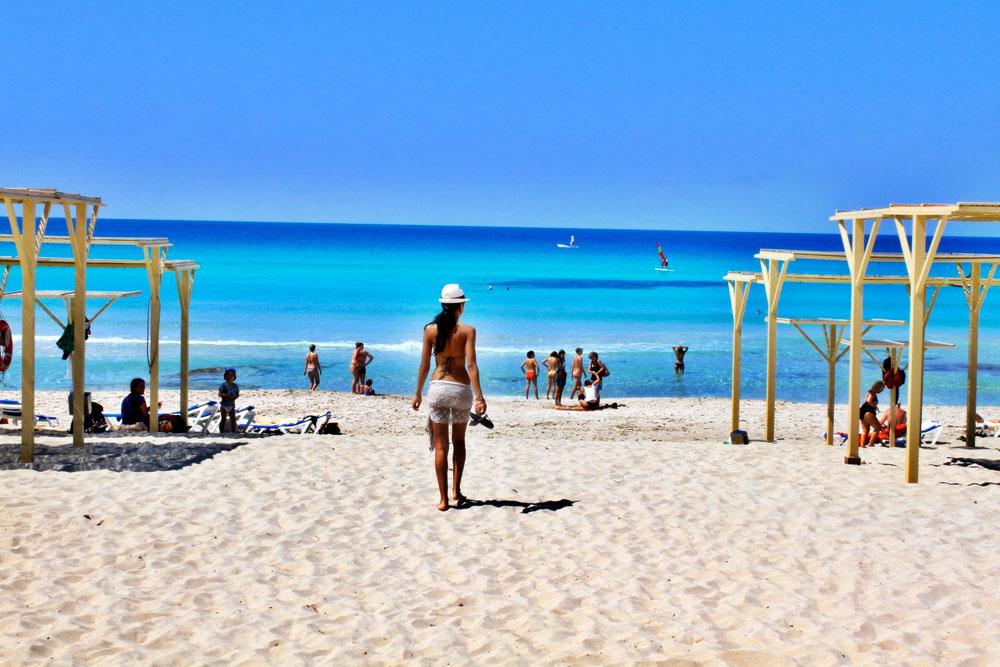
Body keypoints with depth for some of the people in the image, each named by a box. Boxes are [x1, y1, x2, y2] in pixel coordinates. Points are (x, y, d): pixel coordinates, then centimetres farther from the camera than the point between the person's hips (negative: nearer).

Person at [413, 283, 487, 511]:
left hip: (438, 388, 1)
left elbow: (424, 365, 1)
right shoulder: (467, 331, -6)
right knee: (459, 441, 21)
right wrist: (479, 397, -14)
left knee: (440, 446, 5)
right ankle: (456, 490, 20)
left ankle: (443, 499, 2)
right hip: (461, 389, 0)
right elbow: (471, 365, -14)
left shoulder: (430, 329, -1)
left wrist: (418, 393, 12)